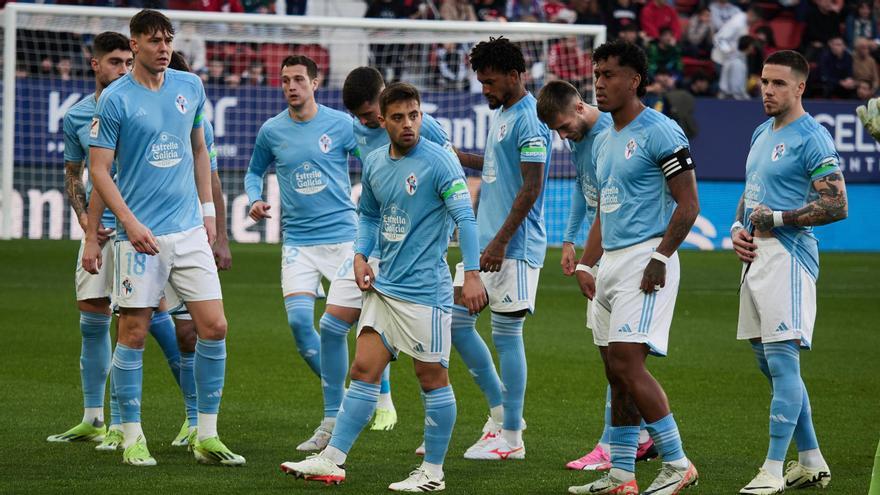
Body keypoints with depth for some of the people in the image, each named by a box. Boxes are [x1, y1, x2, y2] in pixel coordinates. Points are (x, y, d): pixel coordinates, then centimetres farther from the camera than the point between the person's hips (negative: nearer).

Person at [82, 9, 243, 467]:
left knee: (214, 327, -1)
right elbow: (99, 170, -7)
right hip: (140, 236, -4)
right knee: (133, 334, -3)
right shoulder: (115, 100, -7)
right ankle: (131, 437, 8)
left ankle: (206, 437, 7)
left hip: (190, 231, 4)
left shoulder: (190, 87, 8)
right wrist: (129, 222, -16)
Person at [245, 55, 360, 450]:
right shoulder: (272, 131, 4)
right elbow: (255, 171, 20)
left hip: (343, 236, -2)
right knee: (299, 320, -13)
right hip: (298, 239, 2)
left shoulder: (341, 124, -4)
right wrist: (255, 200, -1)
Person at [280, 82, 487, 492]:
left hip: (424, 290, -7)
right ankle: (331, 461, 6)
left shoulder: (438, 161, -12)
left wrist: (472, 274, -23)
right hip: (383, 286, 7)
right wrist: (361, 256, 7)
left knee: (431, 377, 1)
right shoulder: (374, 163, 9)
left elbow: (464, 217, -16)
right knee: (363, 370, 5)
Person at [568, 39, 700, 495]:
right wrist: (585, 265, 15)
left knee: (627, 363, -16)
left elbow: (688, 204, -13)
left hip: (644, 258, -9)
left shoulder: (660, 133, -9)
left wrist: (659, 258, -19)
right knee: (617, 372, 8)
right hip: (611, 261, 9)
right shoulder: (604, 142, 18)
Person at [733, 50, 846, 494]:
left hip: (788, 256, -10)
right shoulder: (762, 133, 17)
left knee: (782, 359, -12)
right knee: (768, 362, 12)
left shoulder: (812, 139, -11)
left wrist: (777, 219, -15)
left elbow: (836, 206, -17)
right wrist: (738, 228, 9)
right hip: (756, 257, 10)